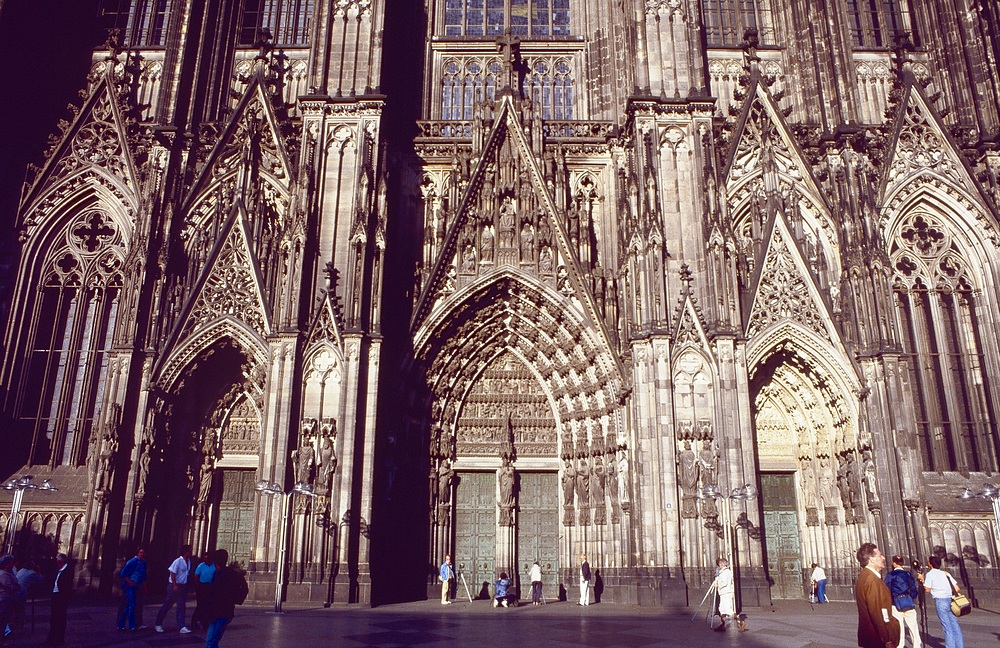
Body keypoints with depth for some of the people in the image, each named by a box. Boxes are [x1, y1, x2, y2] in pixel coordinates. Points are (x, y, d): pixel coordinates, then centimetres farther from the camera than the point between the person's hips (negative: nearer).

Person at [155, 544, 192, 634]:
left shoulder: (188, 561, 6)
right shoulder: (178, 561, -16)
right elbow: (172, 573, -16)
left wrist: (186, 585, 12)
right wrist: (174, 586, -20)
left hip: (183, 586, 7)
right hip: (174, 586, -7)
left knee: (181, 607, 3)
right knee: (167, 605, 5)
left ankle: (182, 626, 1)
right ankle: (158, 624, 21)